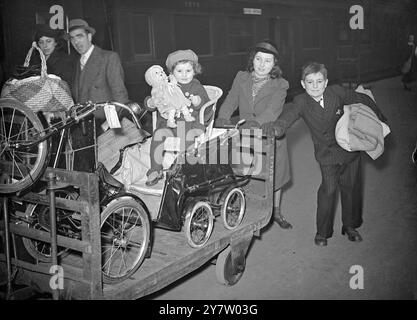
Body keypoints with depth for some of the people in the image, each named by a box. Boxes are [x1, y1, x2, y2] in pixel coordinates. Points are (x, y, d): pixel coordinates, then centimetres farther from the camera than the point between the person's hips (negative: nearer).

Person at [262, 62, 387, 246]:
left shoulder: (337, 93, -13)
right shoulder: (301, 102, -16)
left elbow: (363, 100, 1)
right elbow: (287, 116, -35)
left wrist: (380, 119, 9)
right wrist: (276, 128, -58)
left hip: (350, 148, 2)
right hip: (326, 153, -2)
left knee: (351, 187, 12)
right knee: (328, 189, -11)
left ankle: (350, 225, 33)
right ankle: (322, 232, 9)